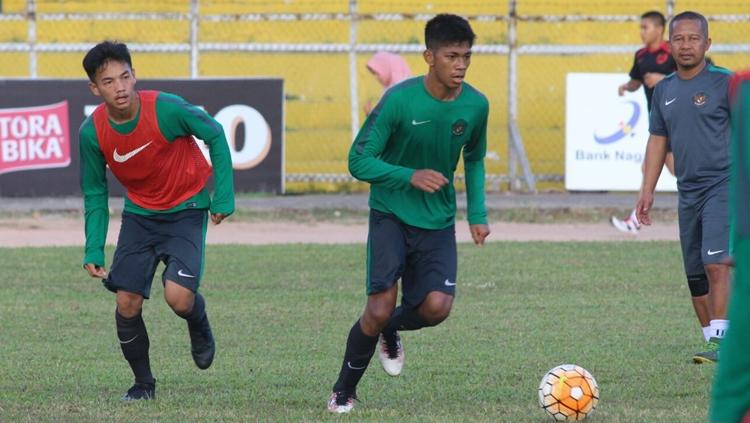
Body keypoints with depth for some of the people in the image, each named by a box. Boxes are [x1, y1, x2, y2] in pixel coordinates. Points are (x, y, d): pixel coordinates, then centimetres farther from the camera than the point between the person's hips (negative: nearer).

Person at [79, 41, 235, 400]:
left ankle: (200, 328, 18)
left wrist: (224, 196, -11)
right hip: (139, 214, 3)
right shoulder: (92, 132, -15)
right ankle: (143, 382, 18)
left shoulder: (166, 109, -26)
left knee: (178, 297, -20)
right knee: (127, 303, -5)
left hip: (186, 209, -3)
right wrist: (93, 250, -8)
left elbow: (215, 135, -9)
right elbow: (94, 193, 0)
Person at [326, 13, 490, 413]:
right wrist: (410, 177, -25)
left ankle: (390, 329, 20)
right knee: (379, 308, -14)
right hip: (391, 213, -3)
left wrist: (478, 213, 6)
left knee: (437, 307, -17)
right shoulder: (400, 100, -18)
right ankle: (344, 391, 10)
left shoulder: (476, 105, -5)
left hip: (438, 221, 3)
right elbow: (358, 160, -13)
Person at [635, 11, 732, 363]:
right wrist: (647, 190, 14)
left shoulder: (725, 83, -5)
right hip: (688, 190, 7)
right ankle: (713, 343, 16)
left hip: (723, 185, -7)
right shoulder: (664, 90, 13)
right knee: (695, 274, 8)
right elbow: (658, 140, 20)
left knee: (715, 263, -19)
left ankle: (720, 341, -22)